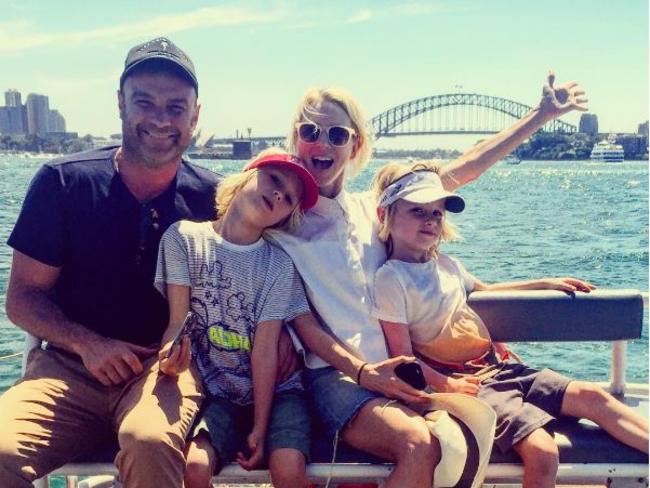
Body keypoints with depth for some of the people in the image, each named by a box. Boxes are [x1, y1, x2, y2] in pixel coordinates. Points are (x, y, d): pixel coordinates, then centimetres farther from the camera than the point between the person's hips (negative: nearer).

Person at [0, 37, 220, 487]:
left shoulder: (213, 198, 1)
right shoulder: (63, 182, 0)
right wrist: (89, 344, -13)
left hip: (166, 366, 0)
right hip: (68, 368, 1)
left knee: (150, 440, -35)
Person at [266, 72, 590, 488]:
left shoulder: (372, 210, 13)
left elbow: (463, 170, 13)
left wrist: (543, 113, 13)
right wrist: (361, 370, -18)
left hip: (397, 372, 4)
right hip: (335, 376, -4)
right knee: (419, 446, -31)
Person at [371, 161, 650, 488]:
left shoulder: (445, 264, 11)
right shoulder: (391, 279, -11)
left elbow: (484, 290, 31)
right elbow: (404, 357, -13)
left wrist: (546, 283, 28)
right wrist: (447, 386, -24)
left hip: (497, 366, 8)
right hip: (465, 383, -8)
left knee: (591, 396, -5)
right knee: (542, 451, -26)